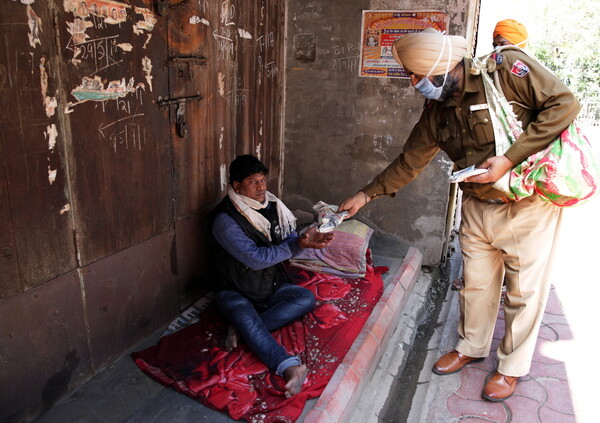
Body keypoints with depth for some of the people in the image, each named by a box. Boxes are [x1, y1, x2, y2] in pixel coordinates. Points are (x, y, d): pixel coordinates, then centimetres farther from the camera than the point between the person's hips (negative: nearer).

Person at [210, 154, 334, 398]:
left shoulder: (272, 206, 2)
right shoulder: (225, 219, -18)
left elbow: (289, 240, 3)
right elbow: (255, 258, -24)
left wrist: (305, 239, -21)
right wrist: (298, 244, -29)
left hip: (271, 287, 6)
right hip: (235, 292, -5)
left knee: (306, 299, -18)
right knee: (247, 319, -35)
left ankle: (243, 328, -25)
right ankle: (290, 367, -53)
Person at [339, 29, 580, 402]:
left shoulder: (506, 68, -18)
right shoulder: (437, 110, 1)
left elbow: (564, 103, -20)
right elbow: (410, 162, 8)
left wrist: (509, 159, -26)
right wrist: (367, 195, 7)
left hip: (529, 202, -5)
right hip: (478, 205, 5)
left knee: (524, 289, 8)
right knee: (476, 282, 15)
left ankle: (513, 366, 28)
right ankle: (471, 347, 38)